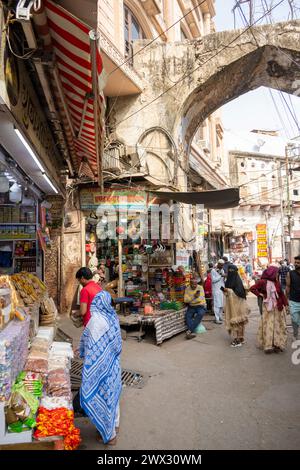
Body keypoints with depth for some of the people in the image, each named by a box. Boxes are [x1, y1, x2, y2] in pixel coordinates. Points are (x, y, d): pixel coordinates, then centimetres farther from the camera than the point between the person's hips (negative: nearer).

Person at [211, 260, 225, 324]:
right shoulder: (213, 270, -6)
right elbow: (213, 280, -14)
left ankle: (220, 316, 20)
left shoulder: (222, 270, 15)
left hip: (222, 288, 7)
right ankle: (217, 319, -5)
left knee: (222, 304, 8)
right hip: (216, 289, -7)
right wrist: (221, 276, -15)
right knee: (217, 304, -8)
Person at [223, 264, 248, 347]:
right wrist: (225, 291, -2)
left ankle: (239, 339, 3)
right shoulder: (228, 280, 9)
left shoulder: (238, 280, -13)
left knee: (237, 321, -4)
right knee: (232, 321, 10)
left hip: (237, 304, -7)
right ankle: (237, 338, 21)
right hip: (230, 304, 7)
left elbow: (240, 292, -20)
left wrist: (229, 290, -22)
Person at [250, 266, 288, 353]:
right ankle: (268, 345, 8)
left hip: (278, 307, 4)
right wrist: (260, 294, -8)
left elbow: (281, 294, 6)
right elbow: (252, 288, -6)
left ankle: (277, 344, 18)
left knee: (278, 325, 8)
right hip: (268, 307, -4)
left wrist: (285, 304, 5)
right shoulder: (263, 282, -9)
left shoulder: (277, 282, 2)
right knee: (268, 325, 1)